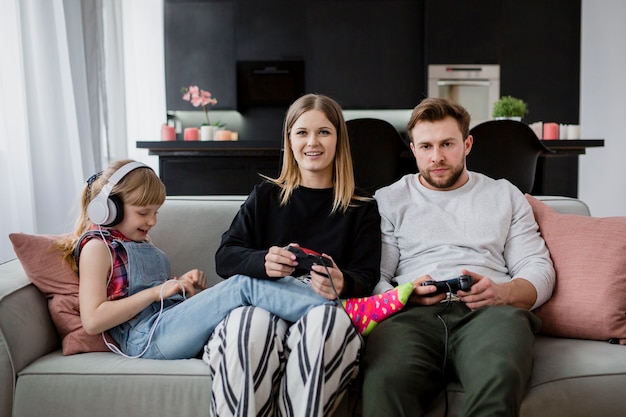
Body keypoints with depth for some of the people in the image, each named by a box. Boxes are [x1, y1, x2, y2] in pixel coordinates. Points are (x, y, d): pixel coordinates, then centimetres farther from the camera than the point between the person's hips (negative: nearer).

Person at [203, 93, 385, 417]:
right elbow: (224, 257, 10)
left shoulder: (363, 209, 17)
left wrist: (342, 283, -19)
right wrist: (262, 262, -14)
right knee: (249, 323, -37)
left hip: (324, 310, 0)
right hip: (261, 306, 1)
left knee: (330, 320, -38)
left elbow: (366, 277, 7)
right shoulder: (265, 196, 20)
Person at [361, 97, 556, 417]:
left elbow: (539, 270, 16)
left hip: (489, 311, 2)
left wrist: (501, 292, -6)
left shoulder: (505, 195, 25)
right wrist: (405, 295, -12)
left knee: (499, 379, -38)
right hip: (412, 314, -1)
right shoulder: (389, 200, 21)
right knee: (385, 382, -39)